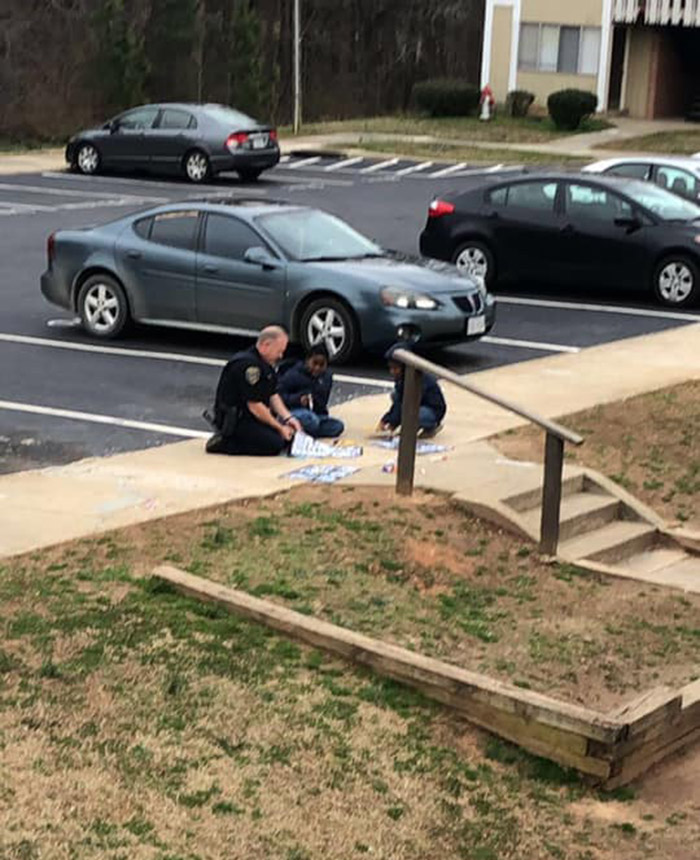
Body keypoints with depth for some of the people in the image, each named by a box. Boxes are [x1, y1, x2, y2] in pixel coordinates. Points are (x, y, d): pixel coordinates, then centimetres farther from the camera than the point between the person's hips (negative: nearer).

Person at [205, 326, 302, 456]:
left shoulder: (265, 364, 11)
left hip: (247, 415, 10)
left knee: (290, 434, 3)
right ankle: (223, 443, -12)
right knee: (274, 445, -21)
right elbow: (254, 406, -22)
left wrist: (288, 418, -3)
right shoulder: (248, 364, -22)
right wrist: (279, 428, -14)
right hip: (233, 420, -10)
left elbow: (273, 395, 13)